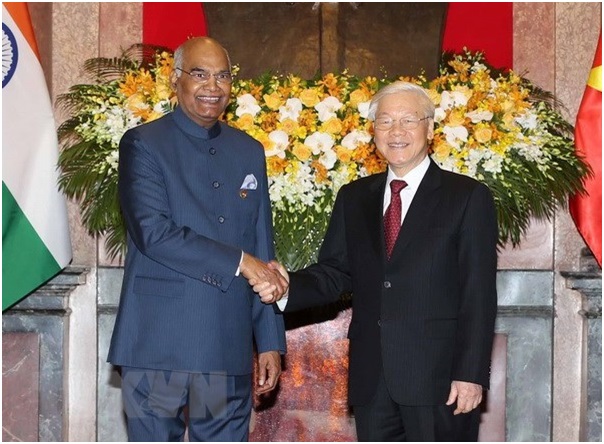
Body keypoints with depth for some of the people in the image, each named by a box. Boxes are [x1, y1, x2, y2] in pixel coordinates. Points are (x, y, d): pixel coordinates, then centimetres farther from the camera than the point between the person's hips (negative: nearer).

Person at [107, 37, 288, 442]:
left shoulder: (250, 152, 13)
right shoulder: (143, 145, -1)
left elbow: (263, 249, 14)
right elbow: (153, 232, -15)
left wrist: (270, 341, 9)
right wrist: (239, 262, -15)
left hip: (229, 347, 4)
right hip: (159, 344, -4)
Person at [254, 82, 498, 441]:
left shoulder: (468, 197, -1)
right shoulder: (354, 198, 14)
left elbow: (479, 296, -6)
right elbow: (334, 273, 10)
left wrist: (471, 375, -12)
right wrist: (287, 287, -11)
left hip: (439, 378, -4)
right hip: (372, 379, 4)